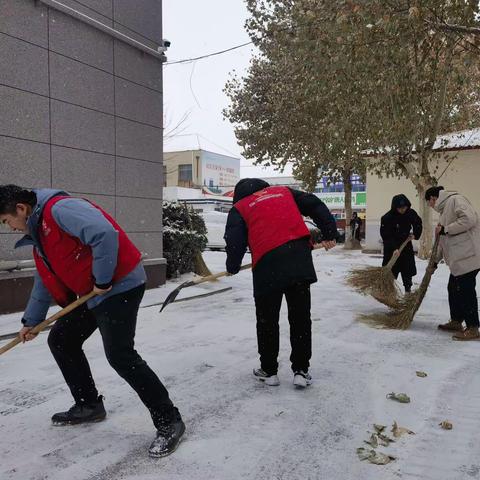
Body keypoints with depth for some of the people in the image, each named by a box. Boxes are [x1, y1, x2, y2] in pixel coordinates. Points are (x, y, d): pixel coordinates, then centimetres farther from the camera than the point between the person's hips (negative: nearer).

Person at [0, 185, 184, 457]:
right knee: (60, 340, 16)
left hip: (119, 285, -10)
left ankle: (169, 422, -5)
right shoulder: (38, 232, 19)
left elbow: (105, 234, -29)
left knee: (120, 355, -14)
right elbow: (45, 282, 29)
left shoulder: (59, 208, -14)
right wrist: (31, 321, 34)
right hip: (92, 293, 11)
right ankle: (89, 405, 28)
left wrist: (102, 279, -20)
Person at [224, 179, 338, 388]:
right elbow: (316, 206, 15)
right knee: (301, 318, 11)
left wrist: (232, 267, 16)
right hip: (300, 260, 2)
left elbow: (235, 241, 2)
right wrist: (330, 233, 16)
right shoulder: (284, 192, 23)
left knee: (267, 320, 13)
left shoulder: (239, 208, 15)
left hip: (268, 266, -2)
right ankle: (301, 371, 15)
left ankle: (268, 370, 23)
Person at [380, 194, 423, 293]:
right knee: (390, 269, -5)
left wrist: (415, 235, -3)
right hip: (391, 248, -4)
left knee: (408, 267, 9)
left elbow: (418, 223, 11)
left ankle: (408, 288, 23)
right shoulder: (387, 218, -24)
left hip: (406, 244, 4)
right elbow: (386, 236, -25)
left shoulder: (411, 213, -9)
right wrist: (394, 248, -34)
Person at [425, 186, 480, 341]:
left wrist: (445, 229, -16)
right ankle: (456, 321, 27)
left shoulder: (455, 200, -7)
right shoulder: (445, 209, 24)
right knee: (453, 289, 16)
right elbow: (443, 240, 27)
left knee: (466, 291, -7)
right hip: (458, 259, 10)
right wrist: (434, 261, 28)